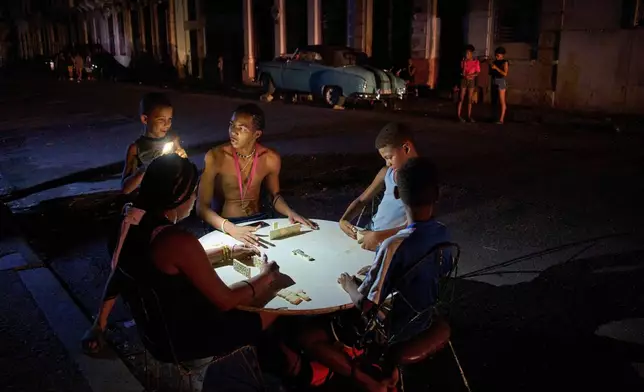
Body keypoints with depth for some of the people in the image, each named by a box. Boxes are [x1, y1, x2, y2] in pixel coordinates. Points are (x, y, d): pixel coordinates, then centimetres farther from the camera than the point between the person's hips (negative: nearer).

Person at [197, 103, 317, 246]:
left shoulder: (271, 159, -5)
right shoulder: (215, 157, -15)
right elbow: (202, 206, -16)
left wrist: (290, 212, -6)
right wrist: (230, 228, -31)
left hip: (258, 222, 3)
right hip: (225, 229, -3)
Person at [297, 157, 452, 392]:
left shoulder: (395, 246, -33)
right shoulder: (443, 234, -10)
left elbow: (367, 306, -27)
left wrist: (349, 285, -6)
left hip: (390, 328, -7)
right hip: (421, 320, 7)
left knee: (307, 338, 3)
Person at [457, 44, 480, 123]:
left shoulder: (476, 62, 0)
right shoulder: (463, 61, -3)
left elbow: (477, 73, -2)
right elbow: (462, 73, -11)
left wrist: (470, 75, -20)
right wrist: (464, 63, -18)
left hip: (472, 81, 2)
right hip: (463, 80, -1)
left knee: (470, 99, 4)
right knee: (461, 98, -4)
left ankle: (469, 116, 6)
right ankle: (459, 115, -3)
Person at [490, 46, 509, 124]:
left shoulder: (504, 62, -6)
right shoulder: (495, 62, 11)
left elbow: (505, 74, -16)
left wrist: (496, 68, -18)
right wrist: (491, 68, -1)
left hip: (501, 81, -7)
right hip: (494, 81, 7)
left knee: (501, 101, -5)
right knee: (494, 100, 10)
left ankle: (501, 119, -5)